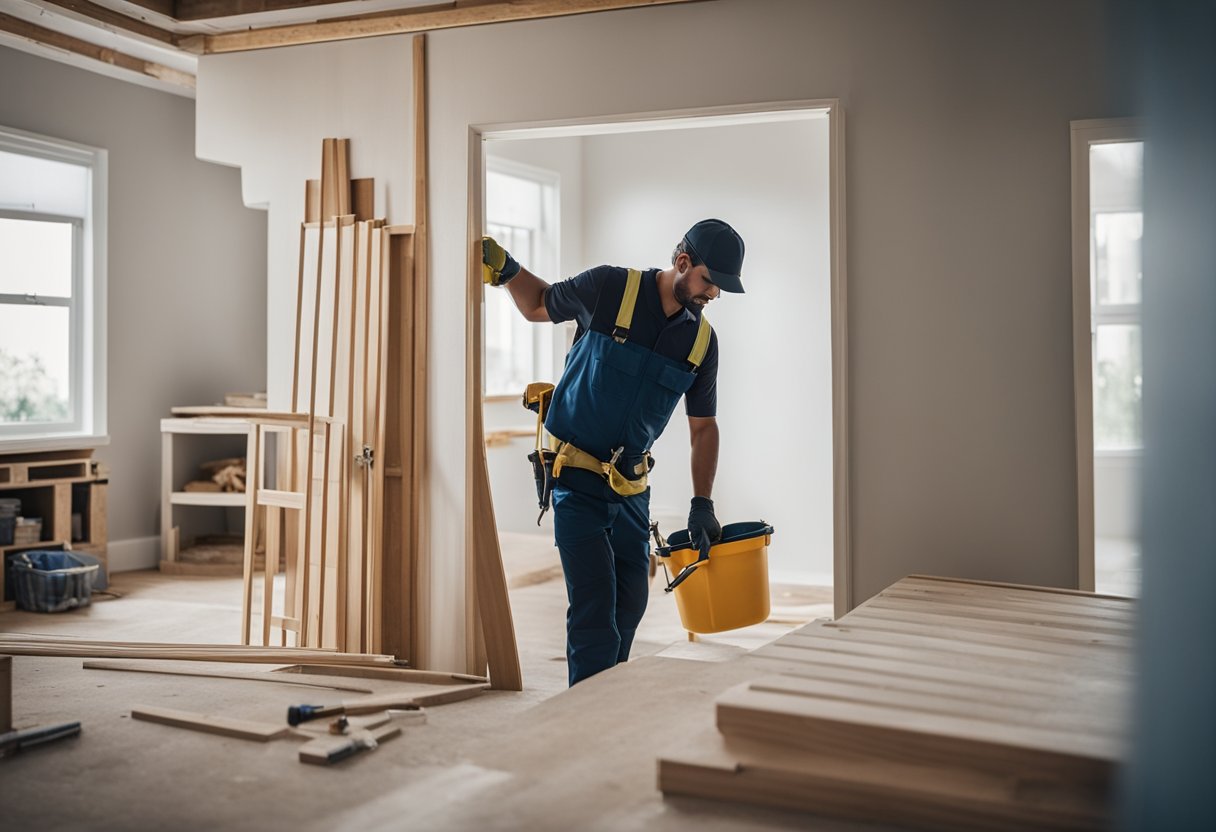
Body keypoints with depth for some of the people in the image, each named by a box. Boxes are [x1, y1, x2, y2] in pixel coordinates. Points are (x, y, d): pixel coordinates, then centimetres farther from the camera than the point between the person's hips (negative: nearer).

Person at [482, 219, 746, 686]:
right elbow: (539, 306, 7)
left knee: (631, 603, 12)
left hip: (631, 486, 5)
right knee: (594, 604, -12)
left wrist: (702, 504, 6)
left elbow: (703, 426, 11)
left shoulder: (701, 340, 2)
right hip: (577, 478, -5)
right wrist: (506, 271, -11)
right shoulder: (609, 289, -11)